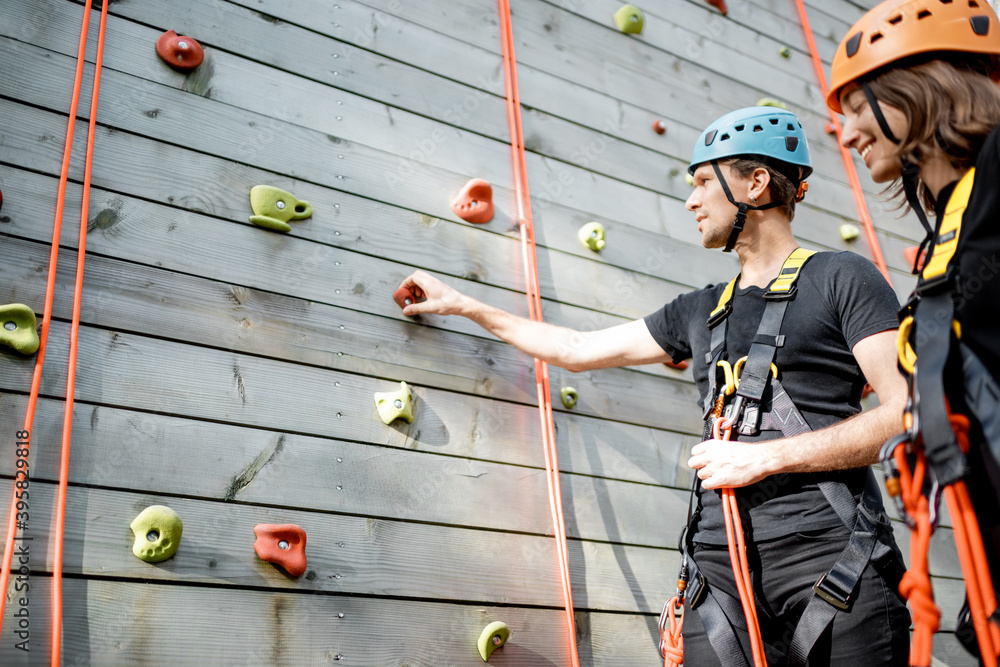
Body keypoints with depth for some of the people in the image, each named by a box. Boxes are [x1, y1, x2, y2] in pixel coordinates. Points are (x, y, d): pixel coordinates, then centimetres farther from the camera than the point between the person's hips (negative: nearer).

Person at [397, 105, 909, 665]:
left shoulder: (842, 278, 2)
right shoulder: (701, 311, 20)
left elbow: (907, 413, -8)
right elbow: (577, 349, 26)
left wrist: (767, 456, -12)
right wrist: (462, 304, 30)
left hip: (830, 556, -4)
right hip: (721, 563, 5)